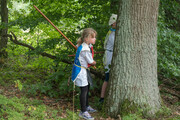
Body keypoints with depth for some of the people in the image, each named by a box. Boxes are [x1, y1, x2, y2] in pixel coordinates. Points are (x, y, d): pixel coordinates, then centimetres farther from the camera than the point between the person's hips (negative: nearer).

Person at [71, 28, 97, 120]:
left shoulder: (83, 45, 4)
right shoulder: (85, 49, -26)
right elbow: (91, 62, -14)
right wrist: (94, 63, 8)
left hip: (84, 70, 10)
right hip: (80, 71, -10)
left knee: (87, 88, 20)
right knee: (84, 90, -6)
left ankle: (86, 106, 37)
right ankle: (83, 112, 1)